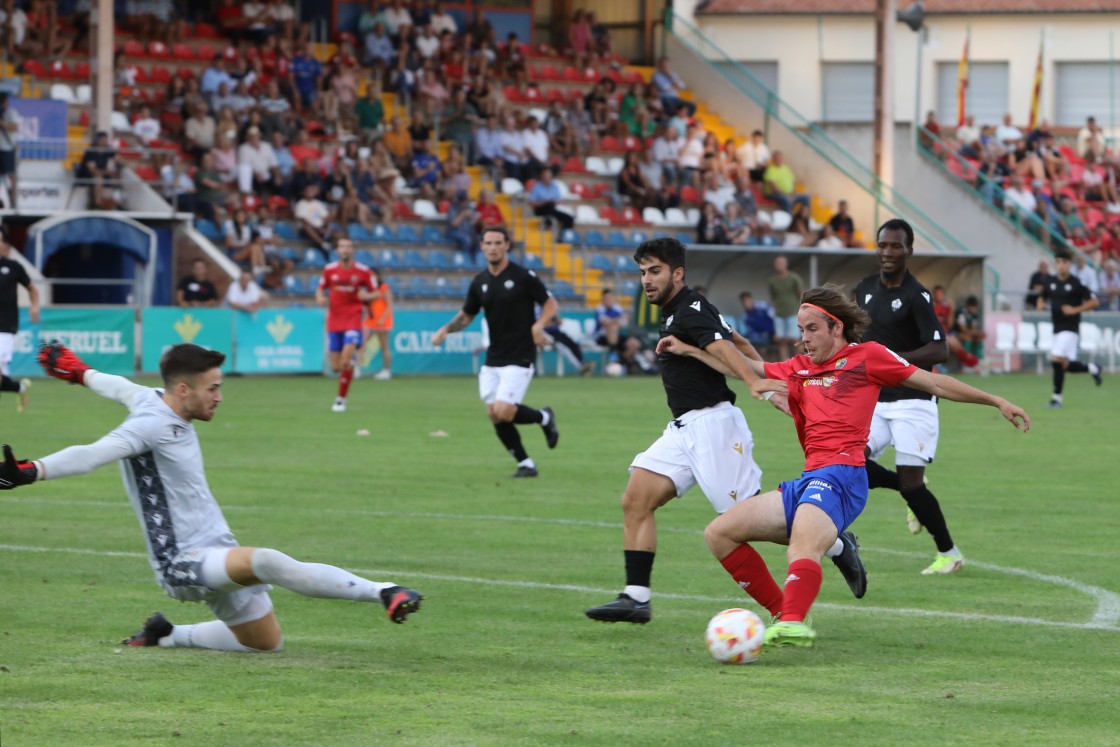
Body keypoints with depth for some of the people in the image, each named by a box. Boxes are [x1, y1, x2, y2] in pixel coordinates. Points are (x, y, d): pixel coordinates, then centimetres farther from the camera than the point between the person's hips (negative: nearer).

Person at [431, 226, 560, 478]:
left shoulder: (523, 276, -8)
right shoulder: (479, 282, 7)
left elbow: (551, 304, -1)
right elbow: (466, 315, 18)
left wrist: (538, 326, -19)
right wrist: (445, 330, -1)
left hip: (519, 358, -6)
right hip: (492, 360, 6)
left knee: (503, 412, -18)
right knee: (494, 415, 0)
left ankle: (543, 417, 11)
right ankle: (526, 464, 14)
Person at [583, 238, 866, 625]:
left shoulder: (690, 310, -12)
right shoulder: (676, 313, 18)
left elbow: (723, 348, -31)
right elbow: (740, 343, 25)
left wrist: (756, 382, -48)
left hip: (710, 422, -10)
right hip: (685, 429, 10)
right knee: (635, 501, -3)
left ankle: (837, 546, 6)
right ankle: (636, 598, -5)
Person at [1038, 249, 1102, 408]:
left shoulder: (1076, 283, -9)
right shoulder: (1051, 282, 8)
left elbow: (1094, 302, -9)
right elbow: (1042, 298, 24)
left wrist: (1075, 310, -17)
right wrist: (1040, 305, 1)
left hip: (1070, 329, -7)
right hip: (1057, 328, 7)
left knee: (1056, 360, -18)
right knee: (1065, 366, 9)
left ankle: (1056, 398, -9)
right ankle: (1091, 368, 35)